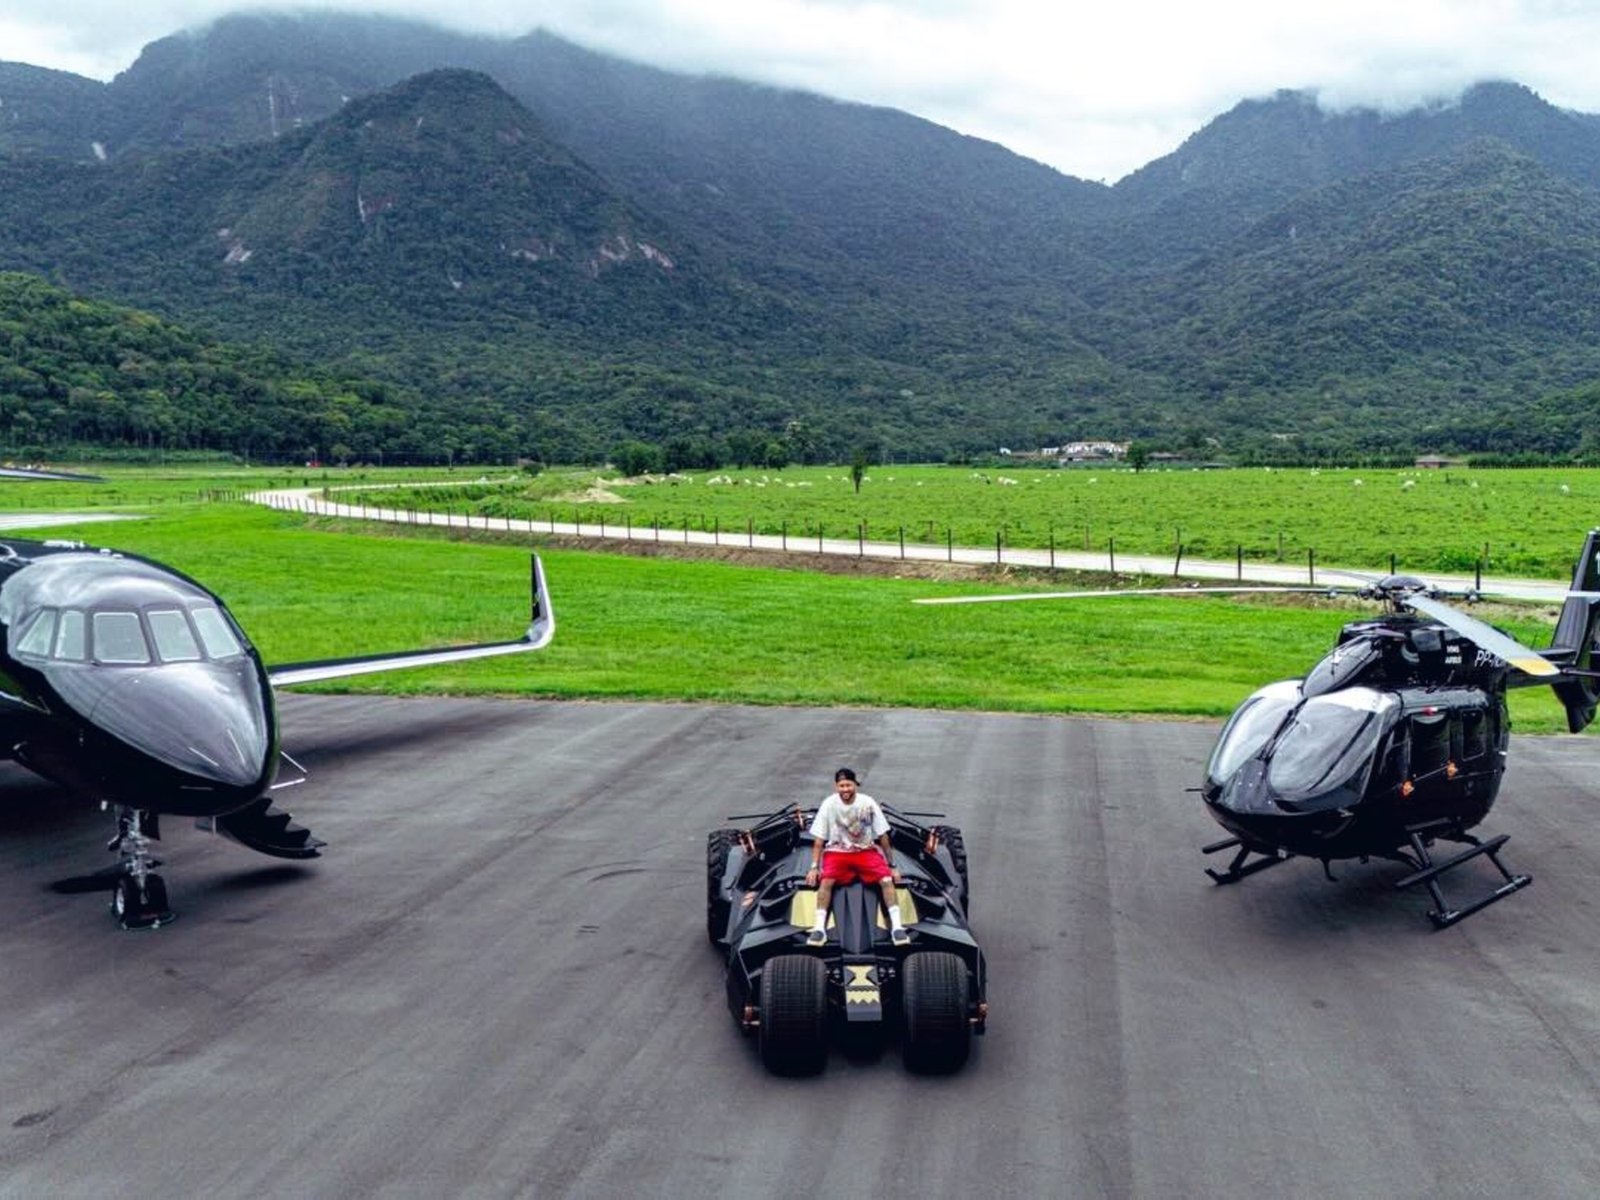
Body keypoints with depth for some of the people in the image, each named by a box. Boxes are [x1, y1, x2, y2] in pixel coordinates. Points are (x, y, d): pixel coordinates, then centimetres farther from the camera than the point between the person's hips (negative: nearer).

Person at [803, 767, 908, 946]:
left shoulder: (868, 803, -11)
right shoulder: (828, 804, -12)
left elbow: (883, 836, -2)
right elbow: (819, 839, -4)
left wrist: (892, 865, 0)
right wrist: (814, 867, -10)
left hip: (866, 850, 1)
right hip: (837, 851, -1)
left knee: (887, 880, -24)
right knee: (826, 881, -30)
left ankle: (896, 926, -21)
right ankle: (820, 927, -28)